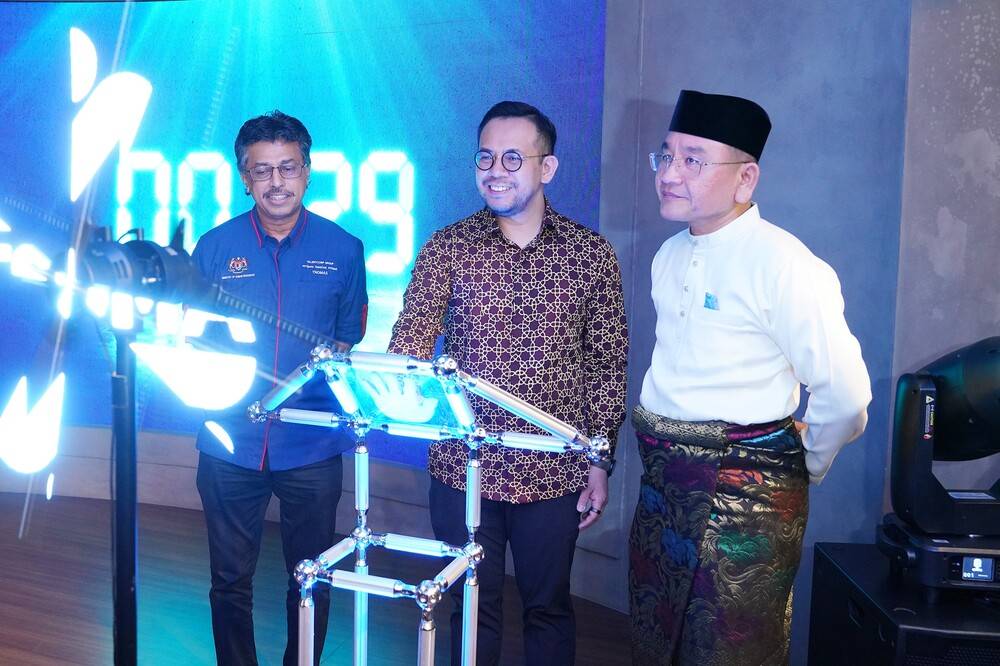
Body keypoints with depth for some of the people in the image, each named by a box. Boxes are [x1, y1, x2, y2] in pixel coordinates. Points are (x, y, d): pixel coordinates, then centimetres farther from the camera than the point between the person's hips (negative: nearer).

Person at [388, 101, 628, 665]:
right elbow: (411, 337, -8)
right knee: (474, 605, 15)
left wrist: (600, 462, 0)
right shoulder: (447, 248, 0)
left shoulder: (593, 254, -1)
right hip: (463, 467, 0)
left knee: (549, 606, 16)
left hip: (554, 471, 0)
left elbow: (608, 364, 2)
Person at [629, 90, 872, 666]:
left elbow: (845, 395, -19)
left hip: (743, 495, -8)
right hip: (664, 484, 8)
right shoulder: (670, 256, 8)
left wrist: (803, 469, -4)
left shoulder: (781, 263, -18)